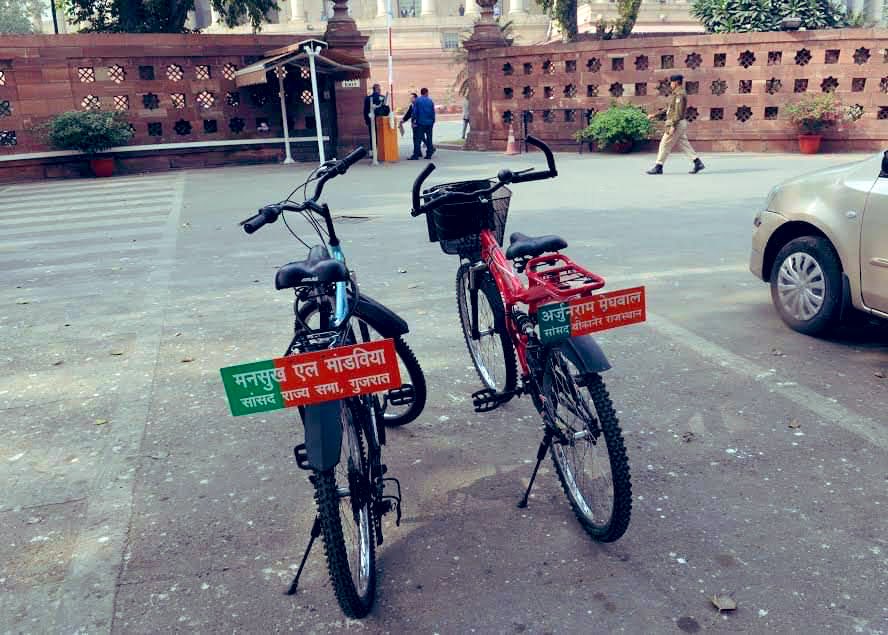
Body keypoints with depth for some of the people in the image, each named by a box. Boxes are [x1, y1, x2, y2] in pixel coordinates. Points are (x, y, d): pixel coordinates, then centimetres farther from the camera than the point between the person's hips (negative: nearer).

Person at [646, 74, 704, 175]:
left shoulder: (679, 94, -15)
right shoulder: (677, 94, 18)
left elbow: (678, 112, -22)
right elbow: (668, 109, 24)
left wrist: (673, 126, -25)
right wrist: (654, 115, 23)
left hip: (677, 124, -10)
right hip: (679, 124, 10)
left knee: (665, 144, -4)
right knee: (683, 144, 10)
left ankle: (659, 167, 0)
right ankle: (698, 163, 7)